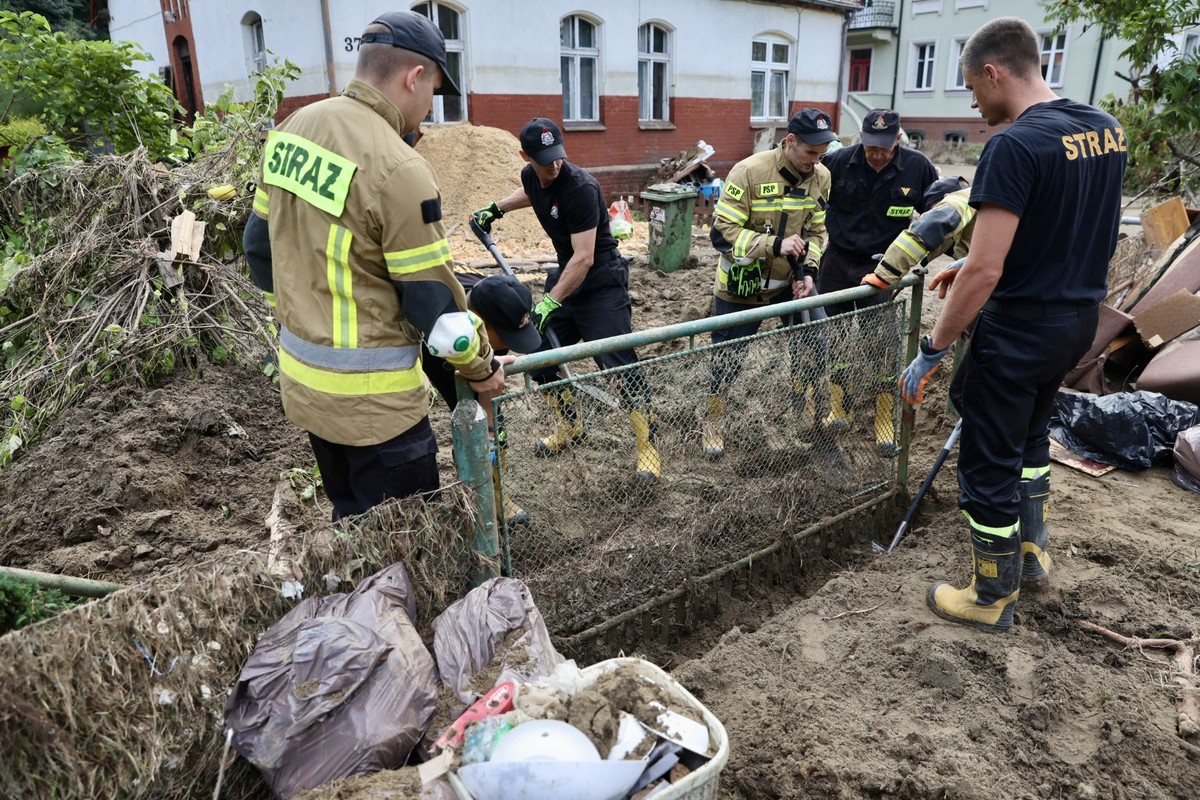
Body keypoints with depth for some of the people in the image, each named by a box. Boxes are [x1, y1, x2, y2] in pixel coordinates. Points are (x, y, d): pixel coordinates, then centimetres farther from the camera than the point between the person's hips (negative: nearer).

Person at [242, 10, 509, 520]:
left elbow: (260, 247, 12)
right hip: (371, 398, -8)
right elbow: (435, 302, -17)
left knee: (352, 524, 25)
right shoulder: (398, 168, -22)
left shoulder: (291, 130, 3)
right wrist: (480, 367, -1)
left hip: (301, 379, 9)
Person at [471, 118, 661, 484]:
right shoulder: (531, 175, -1)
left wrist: (550, 302, -31)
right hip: (564, 275, 8)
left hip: (602, 282, -8)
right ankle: (571, 427, 30)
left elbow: (584, 258, -29)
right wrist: (497, 207, 21)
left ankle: (647, 447, -1)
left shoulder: (580, 188, -25)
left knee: (620, 364, -14)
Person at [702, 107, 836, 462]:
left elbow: (816, 231, 6)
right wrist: (775, 245, -32)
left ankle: (809, 412, 22)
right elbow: (722, 233, -23)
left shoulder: (820, 177, -4)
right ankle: (712, 423, 27)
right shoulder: (749, 172, -21)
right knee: (728, 358, 5)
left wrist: (809, 271, -10)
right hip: (741, 286, -4)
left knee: (814, 344, -1)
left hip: (790, 280, 4)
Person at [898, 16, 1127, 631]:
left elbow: (985, 272, -25)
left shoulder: (1015, 145, -21)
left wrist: (930, 353, -18)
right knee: (1029, 432, 29)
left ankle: (992, 600, 22)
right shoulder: (1107, 129, 5)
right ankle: (1031, 551, 43)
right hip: (1080, 318, 9)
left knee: (990, 464, 6)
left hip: (1020, 327, -9)